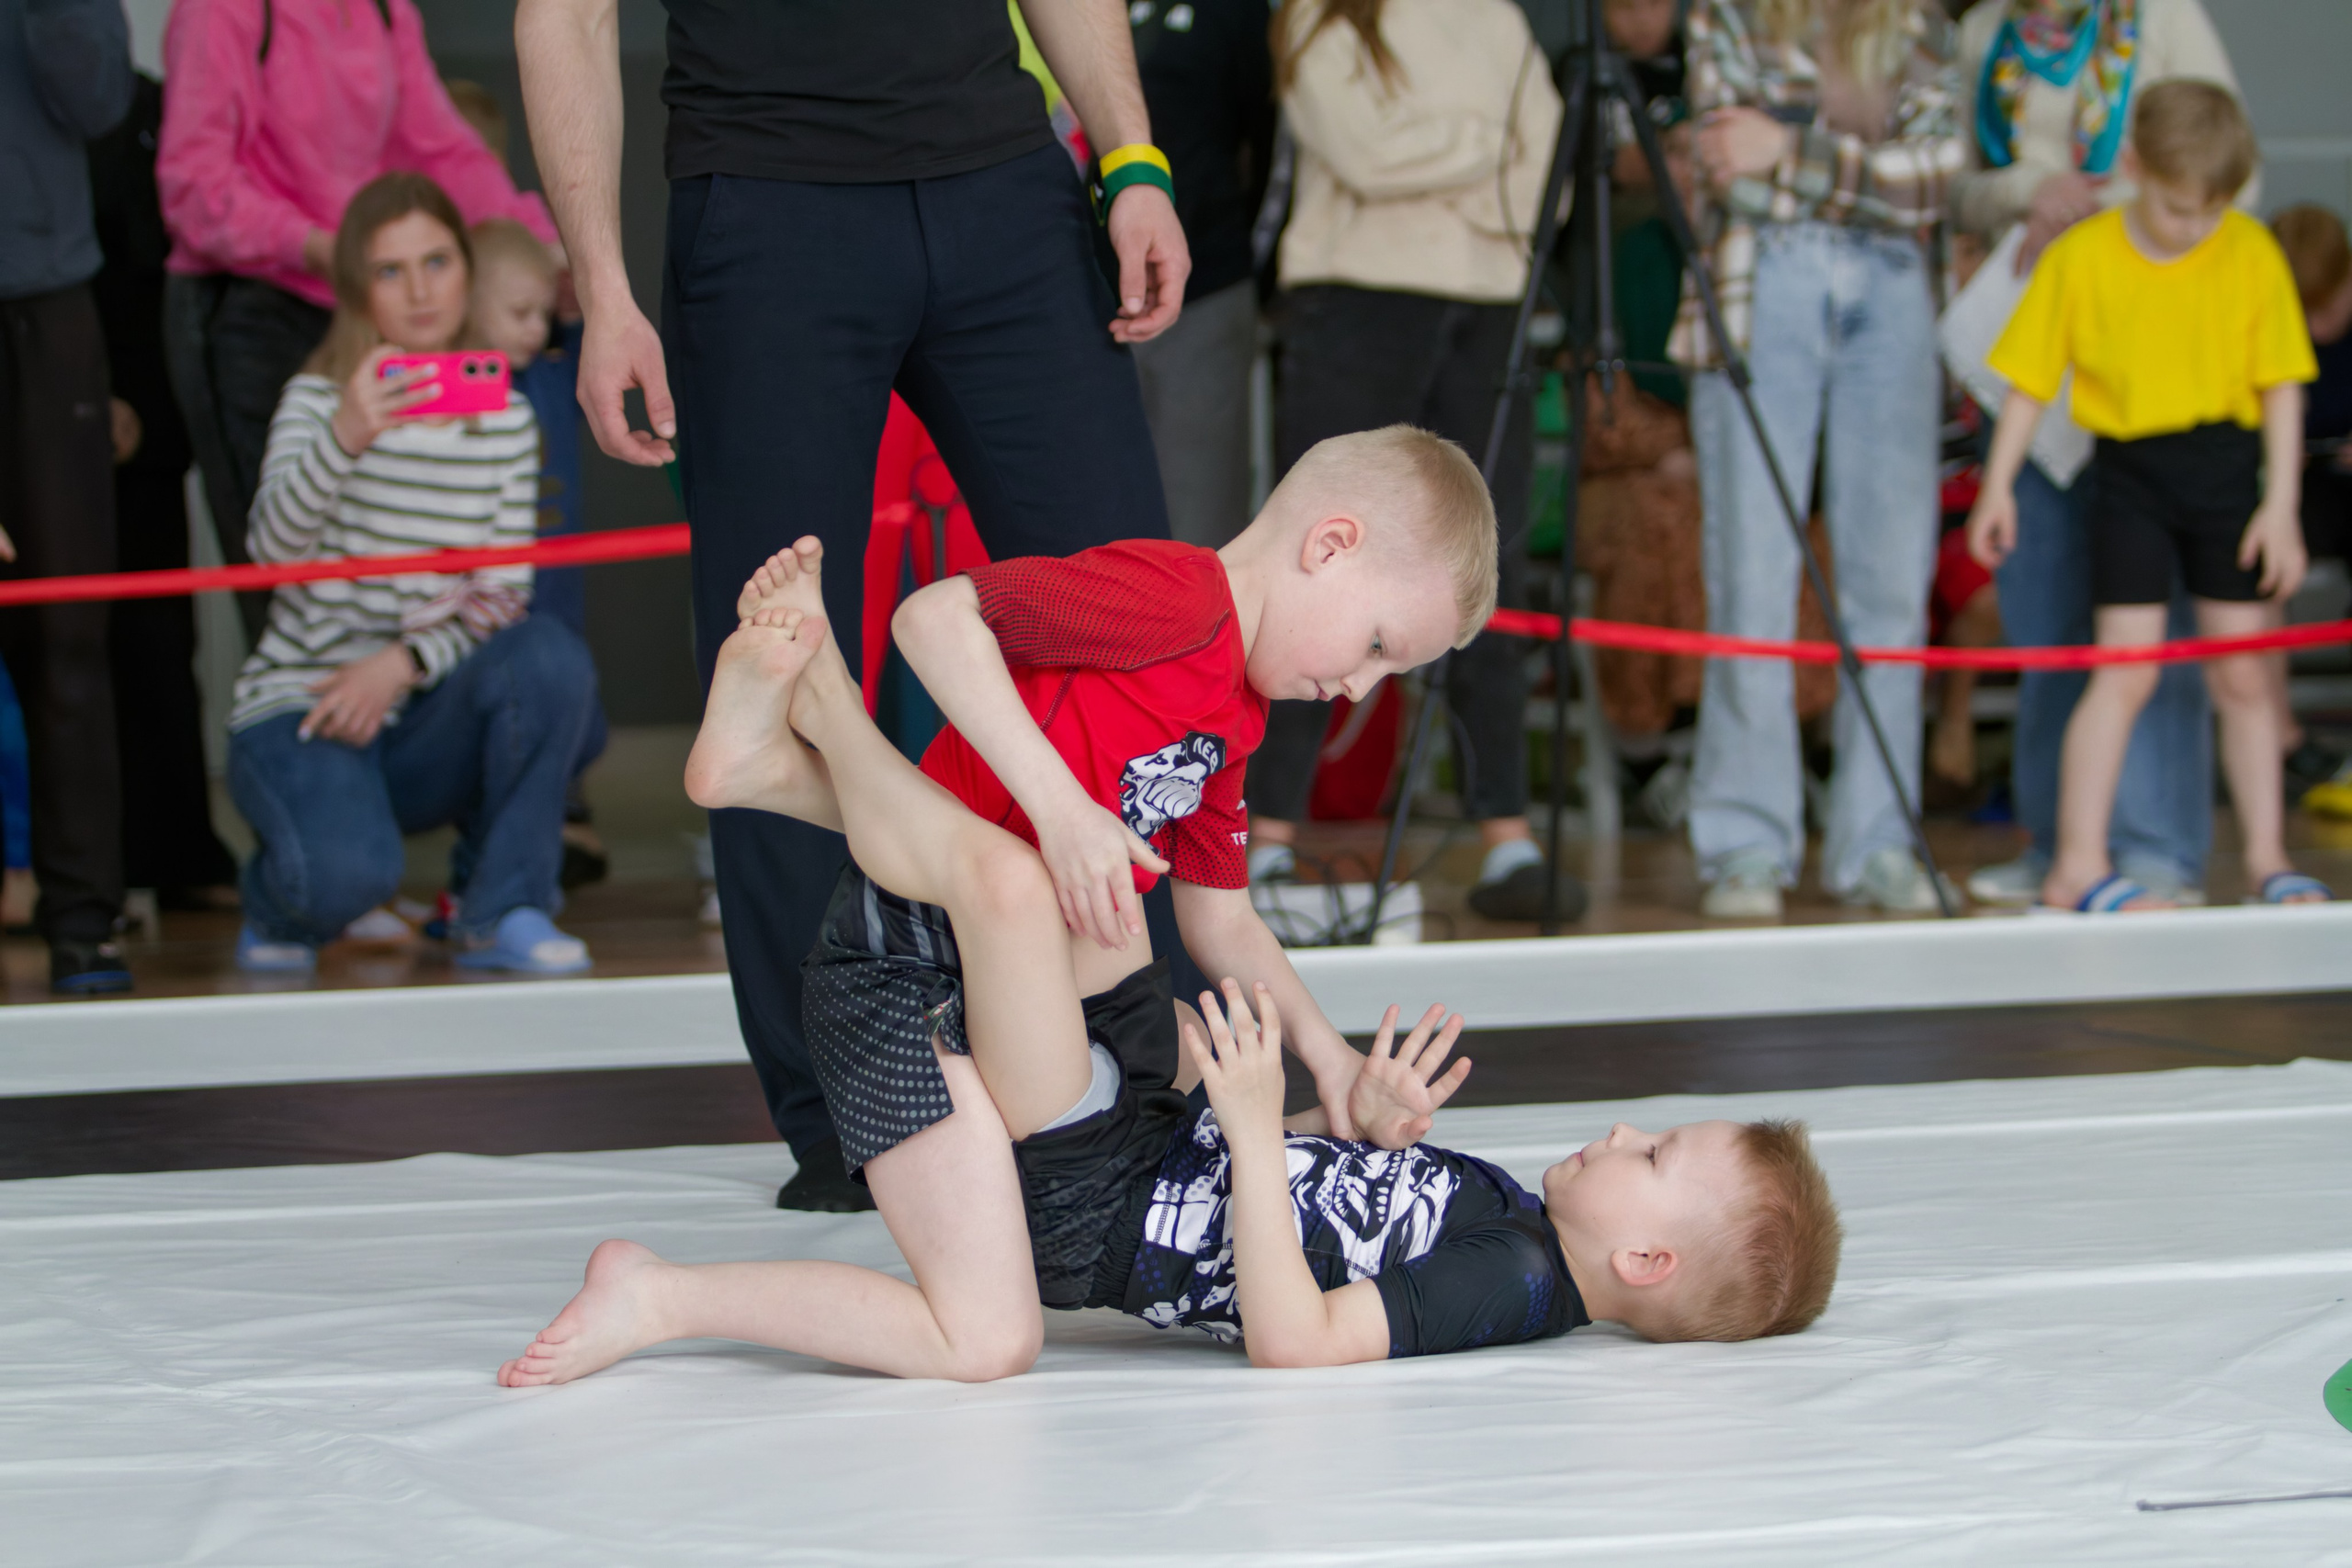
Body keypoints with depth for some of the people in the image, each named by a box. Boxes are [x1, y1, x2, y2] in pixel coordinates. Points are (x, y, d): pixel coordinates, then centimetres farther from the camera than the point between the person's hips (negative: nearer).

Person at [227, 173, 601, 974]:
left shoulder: (505, 419, 9)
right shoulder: (318, 399, -3)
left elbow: (508, 592, 1)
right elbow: (274, 542, -23)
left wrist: (404, 662, -17)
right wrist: (344, 438, -41)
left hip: (423, 728, 4)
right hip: (299, 708, -4)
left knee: (549, 655, -27)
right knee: (349, 871, -34)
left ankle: (501, 912, -12)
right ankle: (279, 907, 7)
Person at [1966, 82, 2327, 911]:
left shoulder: (2252, 255, -4)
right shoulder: (2080, 257, -7)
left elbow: (2281, 384, -1)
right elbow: (2030, 378, 1)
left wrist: (2280, 502, -5)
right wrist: (1999, 485, 0)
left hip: (2227, 471, 2)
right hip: (2129, 470, -2)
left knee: (2243, 673, 8)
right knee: (2125, 668, -7)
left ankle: (2266, 856, 17)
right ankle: (2079, 865, -5)